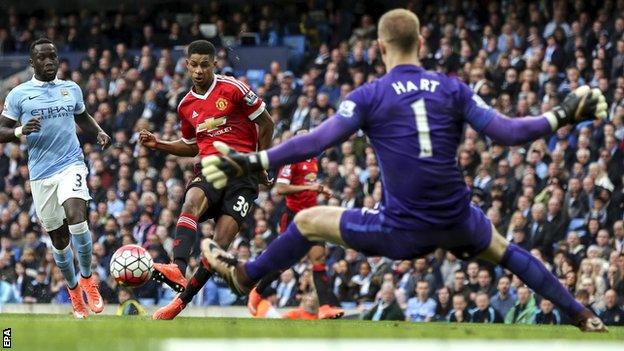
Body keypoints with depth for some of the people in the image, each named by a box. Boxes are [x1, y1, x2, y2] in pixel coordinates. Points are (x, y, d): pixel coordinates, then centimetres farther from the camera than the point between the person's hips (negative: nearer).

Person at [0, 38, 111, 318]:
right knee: (59, 238, 6)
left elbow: (83, 118, 26)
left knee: (75, 217, -25)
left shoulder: (71, 89, 10)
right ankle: (73, 289, 27)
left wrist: (99, 132, 6)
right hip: (41, 174, 0)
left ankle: (87, 279, -6)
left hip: (71, 165, 0)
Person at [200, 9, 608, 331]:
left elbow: (316, 141, -14)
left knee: (307, 222, 18)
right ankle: (581, 314, 41)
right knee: (505, 250, 36)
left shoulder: (370, 95, -6)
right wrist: (561, 116, 9)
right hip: (457, 223, 3)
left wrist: (251, 163, -11)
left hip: (402, 229, -3)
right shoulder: (453, 89, 1)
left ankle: (243, 276, 37)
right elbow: (506, 132, -4)